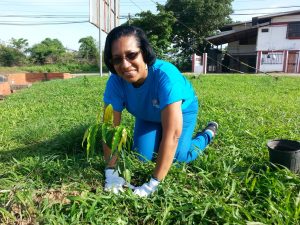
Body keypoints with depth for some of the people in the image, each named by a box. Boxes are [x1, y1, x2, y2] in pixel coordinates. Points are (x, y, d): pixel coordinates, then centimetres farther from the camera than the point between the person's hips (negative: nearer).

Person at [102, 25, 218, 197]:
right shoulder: (116, 81, -31)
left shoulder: (166, 75, -44)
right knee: (144, 157, -4)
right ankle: (156, 137, 29)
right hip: (148, 115, 3)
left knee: (178, 157, -11)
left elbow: (172, 133, -44)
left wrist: (153, 184, -41)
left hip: (182, 110, -3)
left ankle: (208, 134, 17)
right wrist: (111, 172, -30)